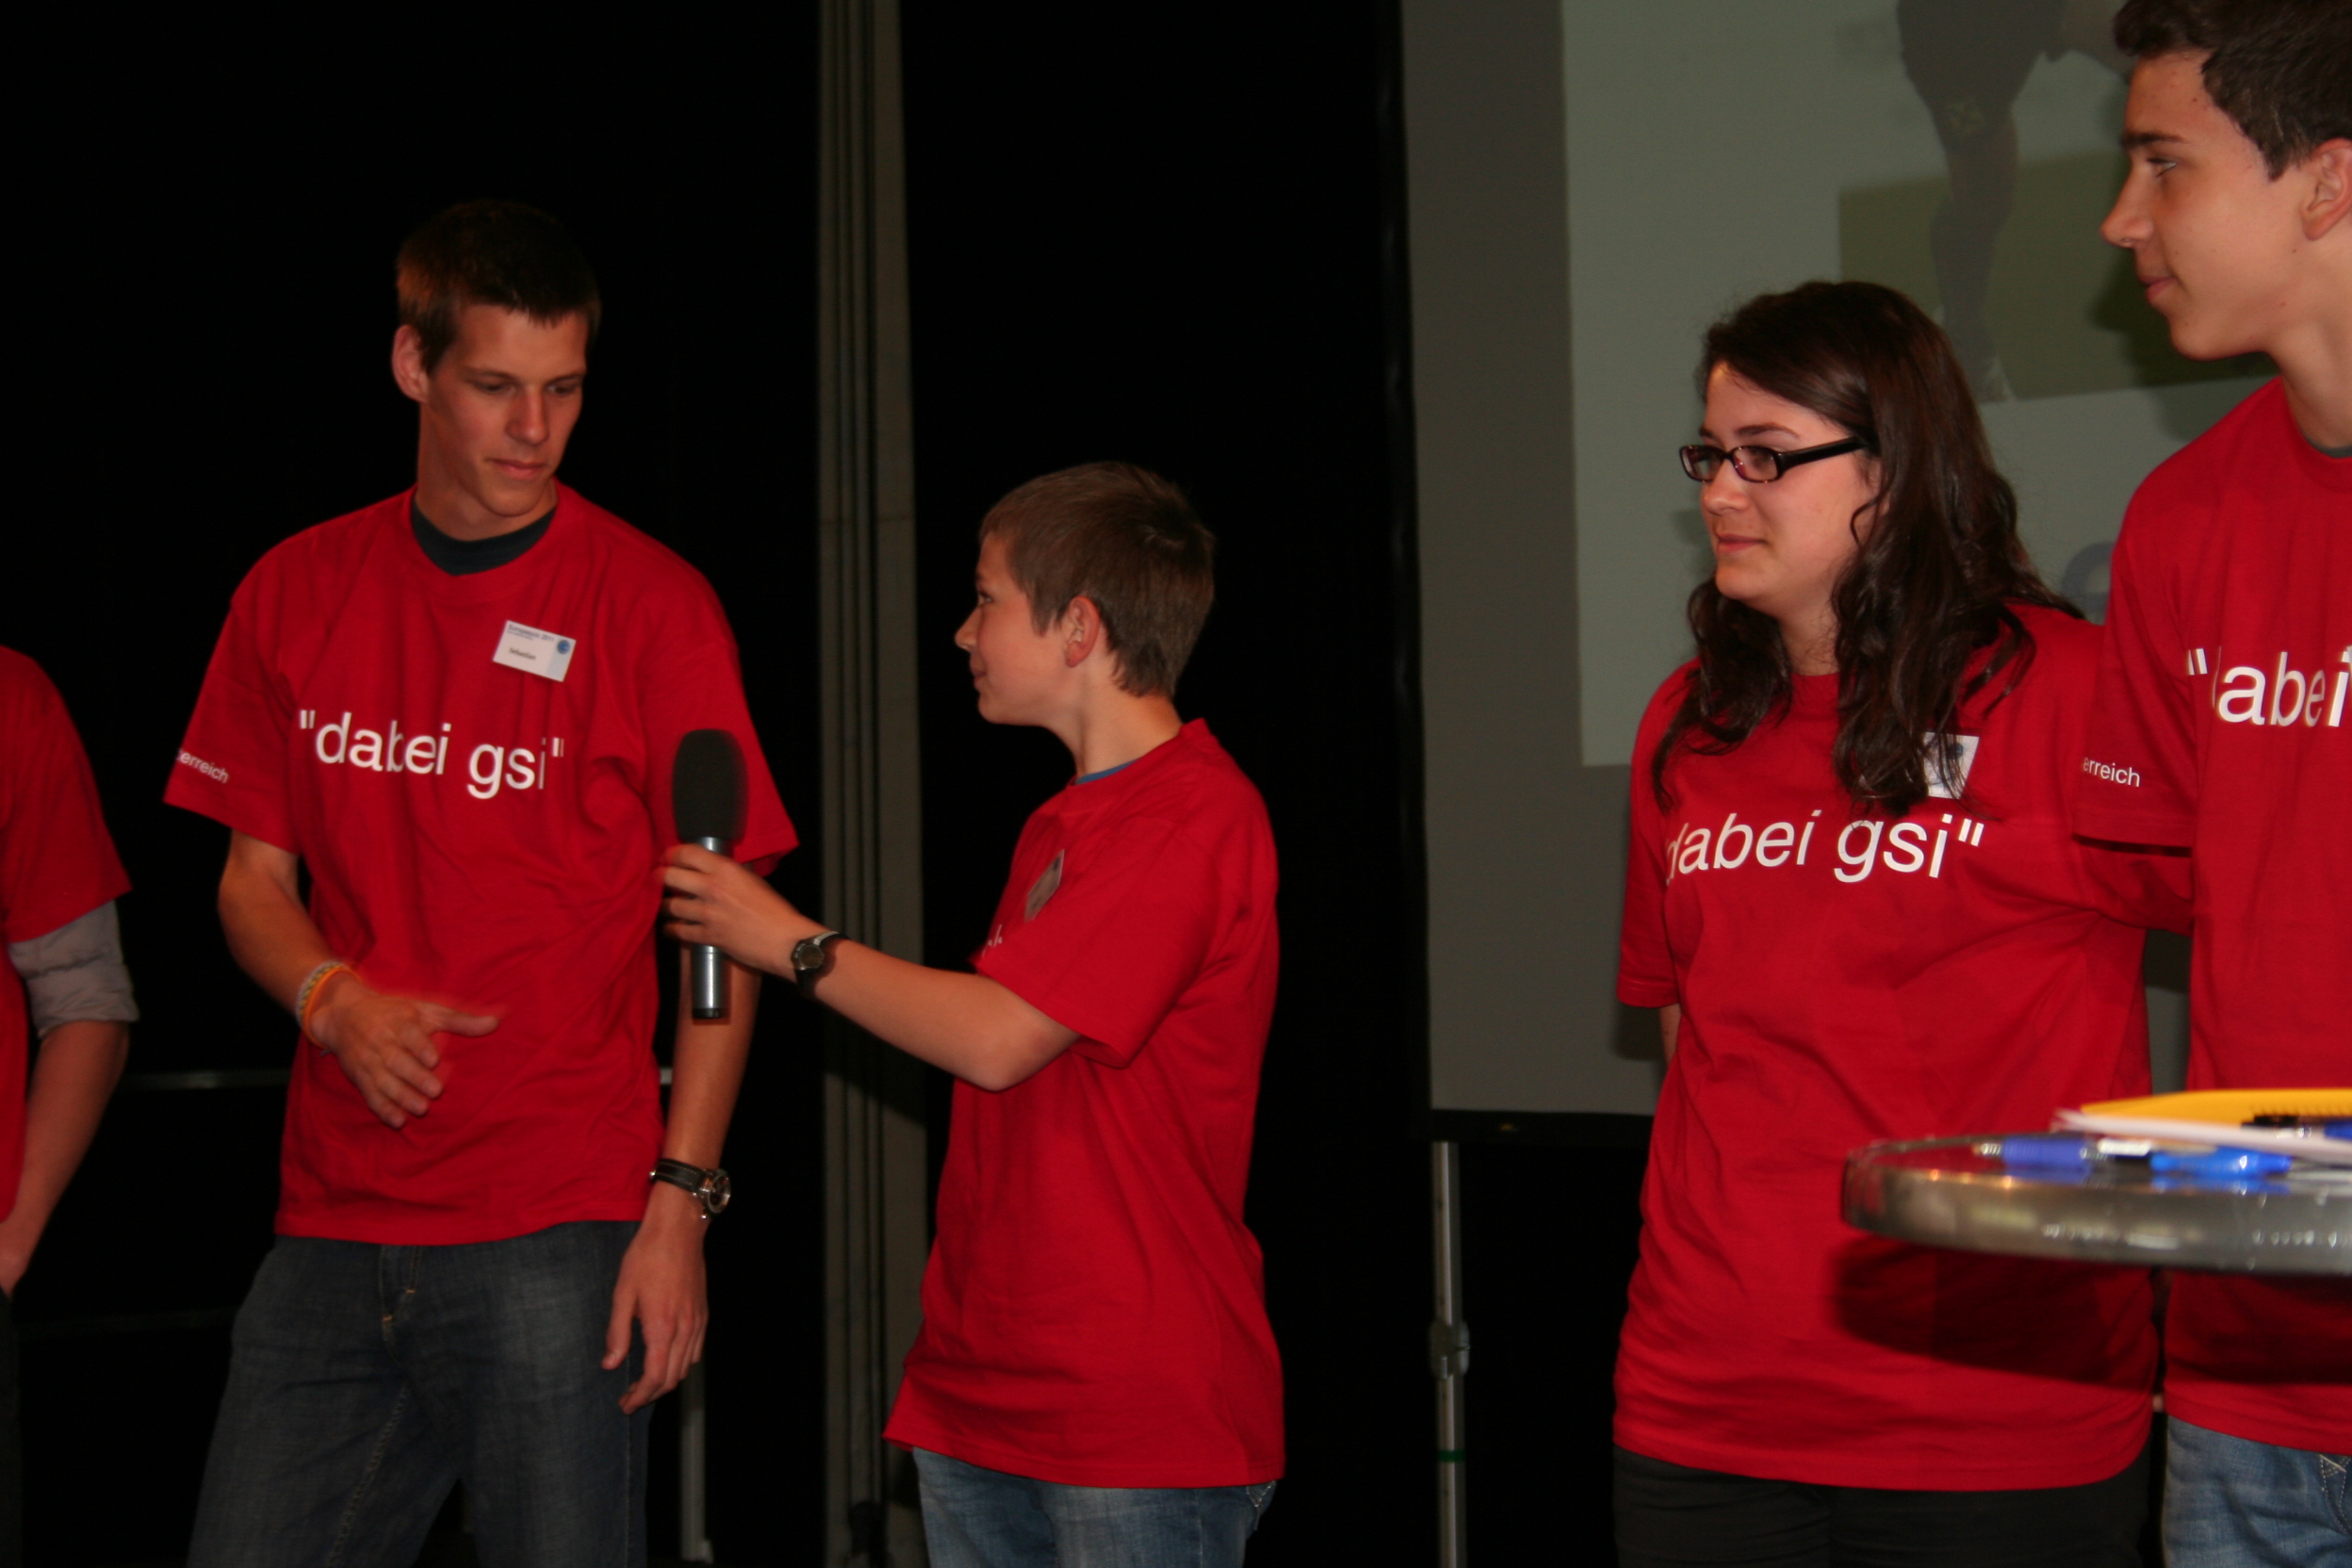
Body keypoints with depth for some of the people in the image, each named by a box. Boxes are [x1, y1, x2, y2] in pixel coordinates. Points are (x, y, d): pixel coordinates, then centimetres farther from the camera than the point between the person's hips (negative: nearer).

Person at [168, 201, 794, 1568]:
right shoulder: (298, 594, 8)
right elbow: (255, 881, 14)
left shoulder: (652, 605, -3)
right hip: (335, 1224, 4)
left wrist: (682, 1200, -10)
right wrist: (336, 999, -7)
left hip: (561, 1237, -4)